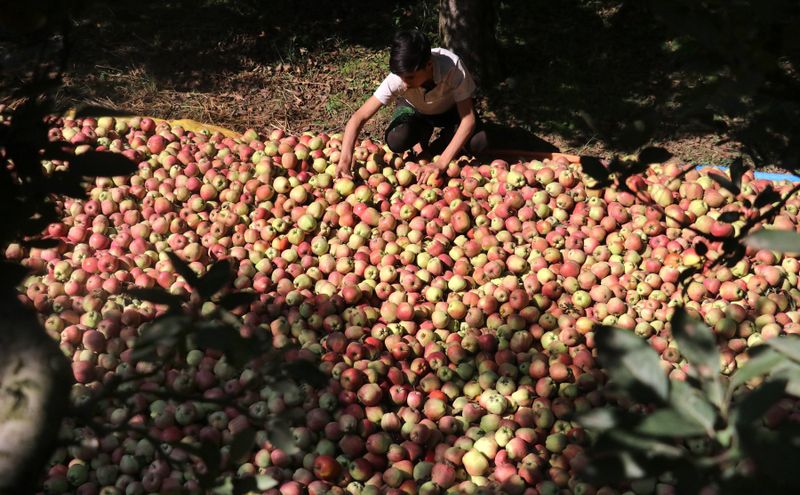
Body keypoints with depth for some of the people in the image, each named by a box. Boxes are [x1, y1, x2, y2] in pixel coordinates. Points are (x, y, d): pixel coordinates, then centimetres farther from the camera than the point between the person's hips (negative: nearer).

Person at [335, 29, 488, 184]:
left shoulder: (453, 67, -39)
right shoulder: (397, 79, -35)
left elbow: (468, 119, -35)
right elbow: (359, 117, -34)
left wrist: (440, 163, -44)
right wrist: (345, 160, -48)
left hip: (451, 109, -1)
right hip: (414, 109, 1)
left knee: (478, 142, -29)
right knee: (395, 140, -31)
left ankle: (437, 148, 2)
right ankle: (423, 134, 5)